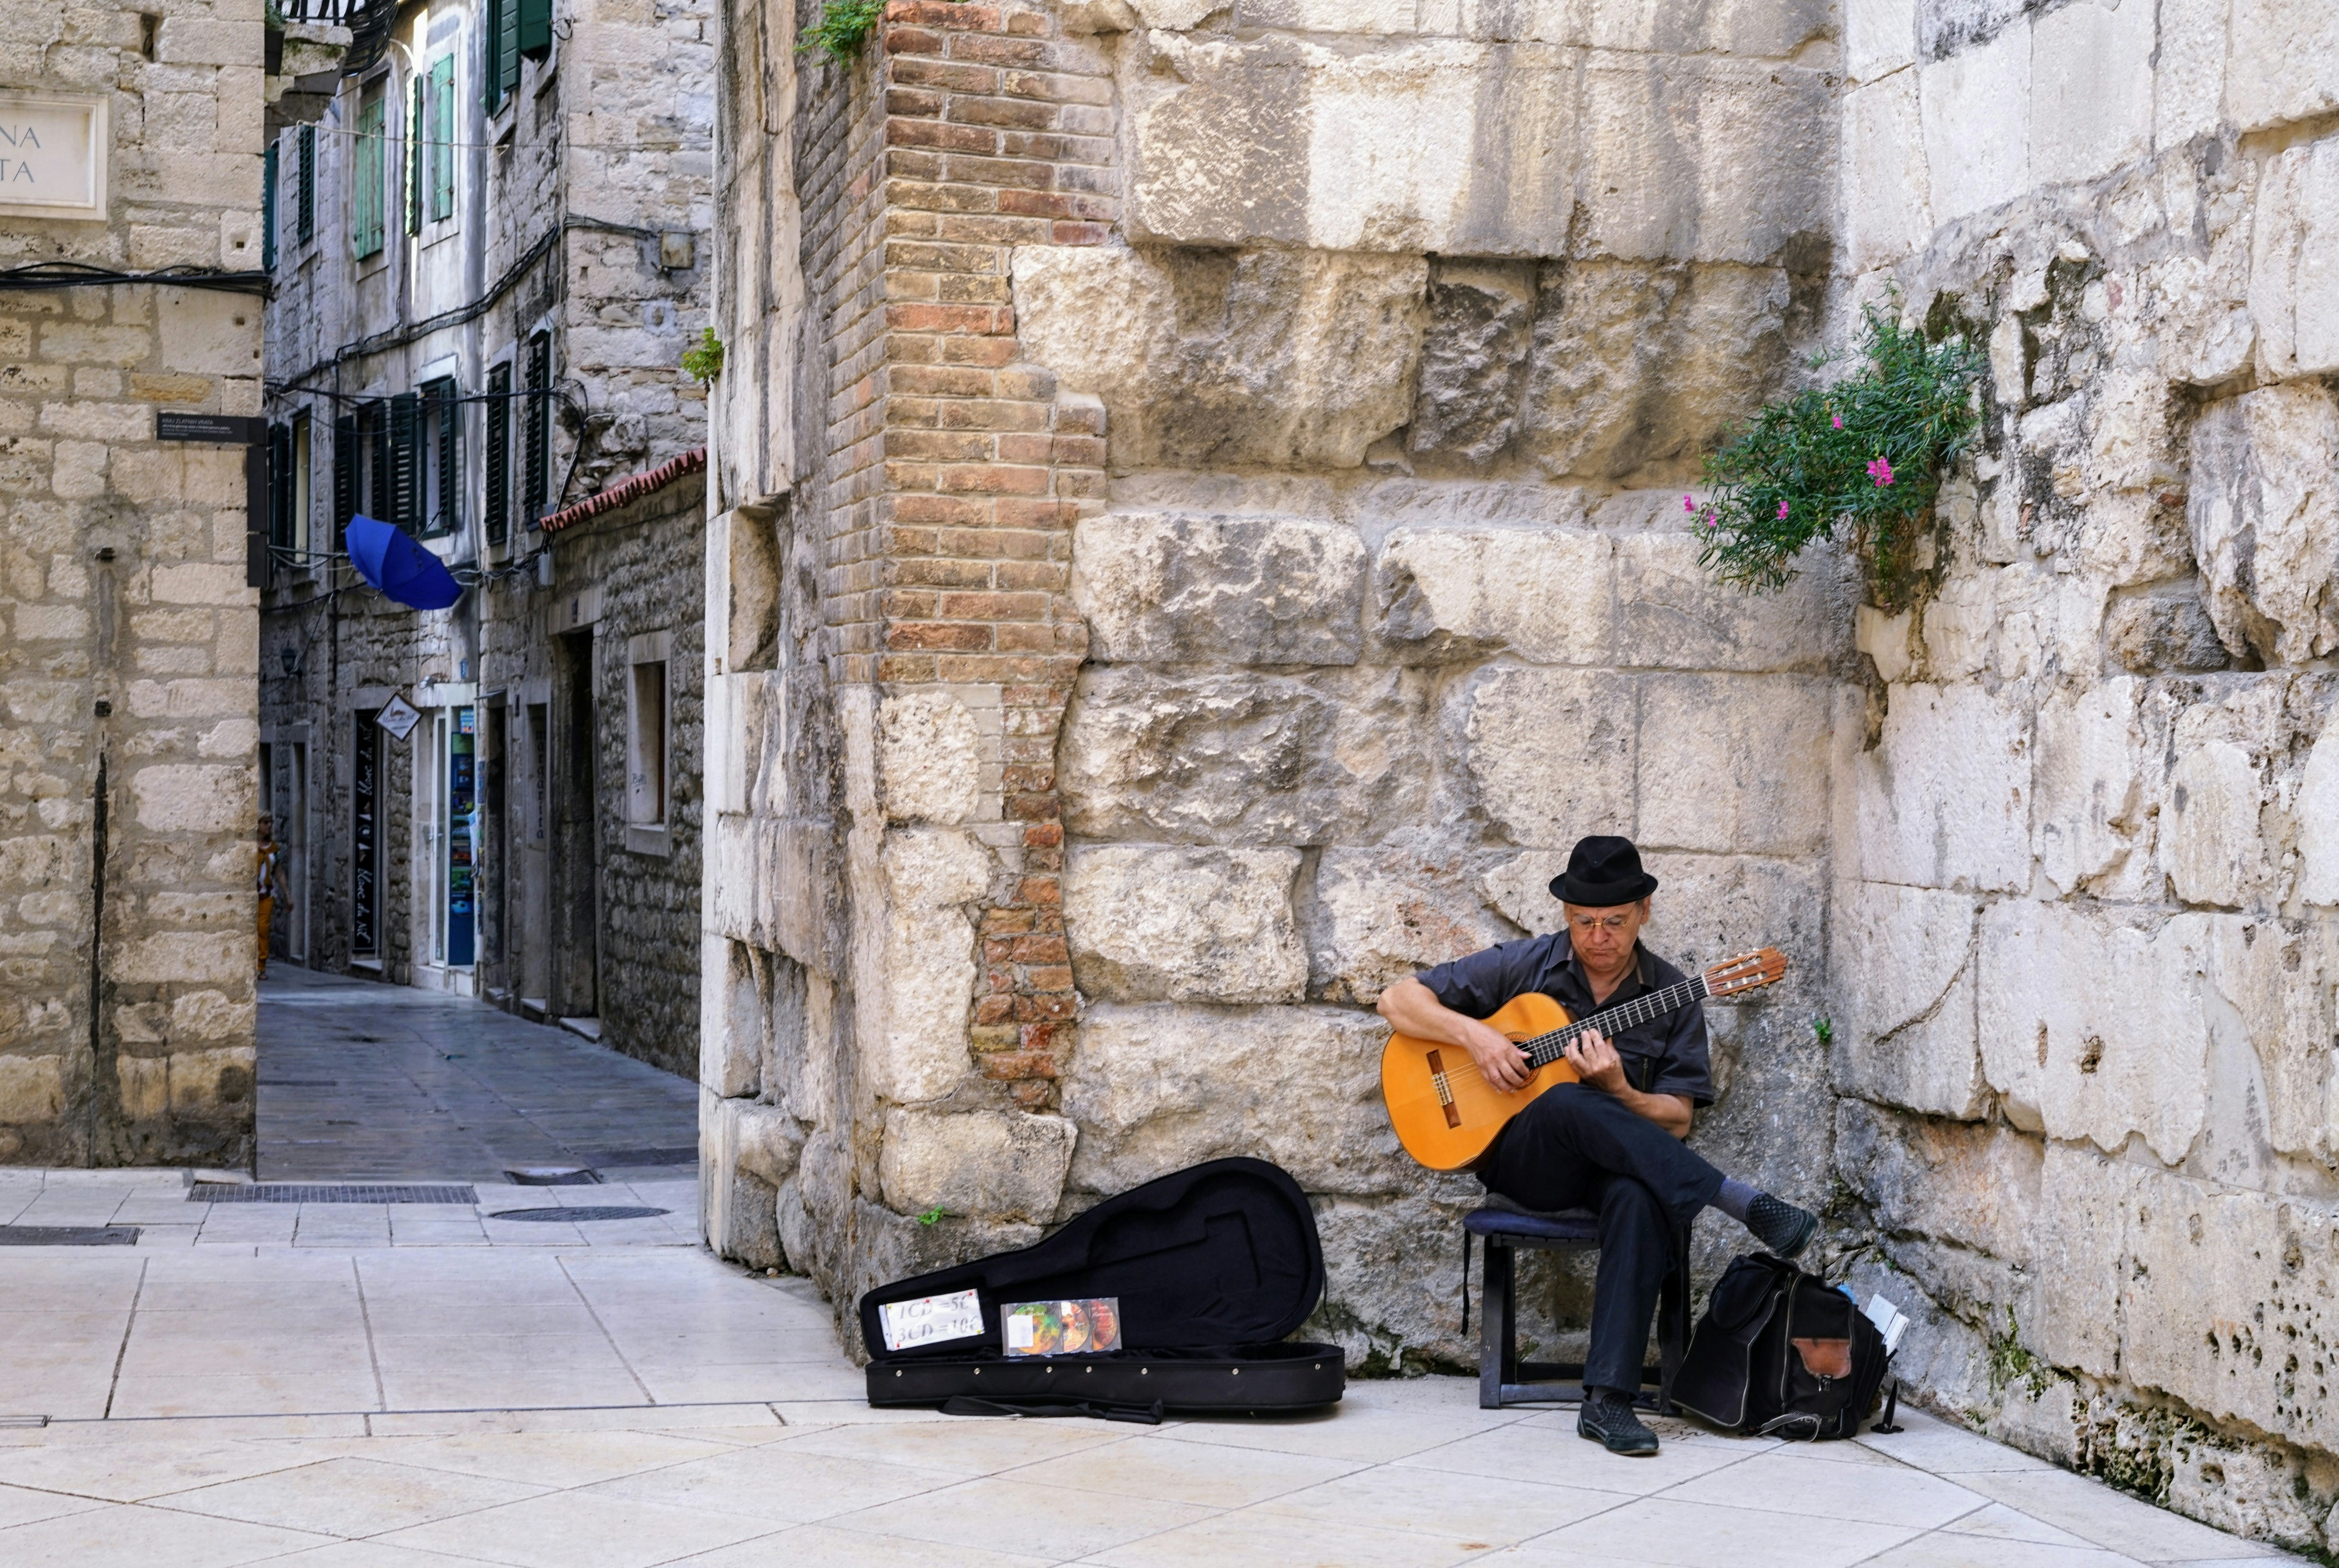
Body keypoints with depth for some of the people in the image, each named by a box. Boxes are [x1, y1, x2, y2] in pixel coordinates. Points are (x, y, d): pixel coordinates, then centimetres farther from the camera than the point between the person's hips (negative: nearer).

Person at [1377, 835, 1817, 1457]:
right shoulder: (1524, 965, 3)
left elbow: (1676, 1122, 2)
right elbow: (1398, 1000, 4)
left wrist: (1618, 1090, -19)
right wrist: (1474, 1034, -13)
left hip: (1616, 1166, 1)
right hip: (1521, 1160, -1)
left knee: (1639, 1197, -38)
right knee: (1570, 1105, -37)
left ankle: (1607, 1400, -41)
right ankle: (1743, 1204, -37)